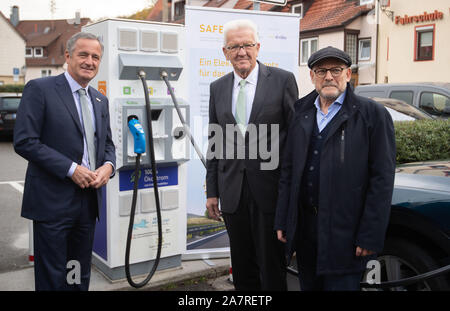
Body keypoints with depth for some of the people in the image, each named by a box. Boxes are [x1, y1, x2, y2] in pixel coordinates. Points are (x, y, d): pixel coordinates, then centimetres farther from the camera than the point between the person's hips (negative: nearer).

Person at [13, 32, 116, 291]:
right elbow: (24, 141, -14)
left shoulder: (100, 100, 14)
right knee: (52, 278, 4)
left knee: (80, 277, 16)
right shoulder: (40, 89, -6)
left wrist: (108, 165, -4)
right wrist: (71, 169, -18)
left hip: (89, 200, 6)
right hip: (53, 201, -6)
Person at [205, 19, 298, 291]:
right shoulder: (217, 88, 10)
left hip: (270, 187, -4)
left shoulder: (283, 80, -2)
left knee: (272, 266, 7)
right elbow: (214, 143, 12)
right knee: (242, 268, 15)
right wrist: (212, 191, 9)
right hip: (233, 189, 4)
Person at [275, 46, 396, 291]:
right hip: (304, 227, 5)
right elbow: (288, 171, 11)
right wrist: (282, 222, 7)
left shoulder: (373, 115, -5)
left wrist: (370, 237, -13)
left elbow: (382, 180, -9)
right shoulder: (301, 114, 9)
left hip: (344, 232, -4)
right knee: (308, 285, 17)